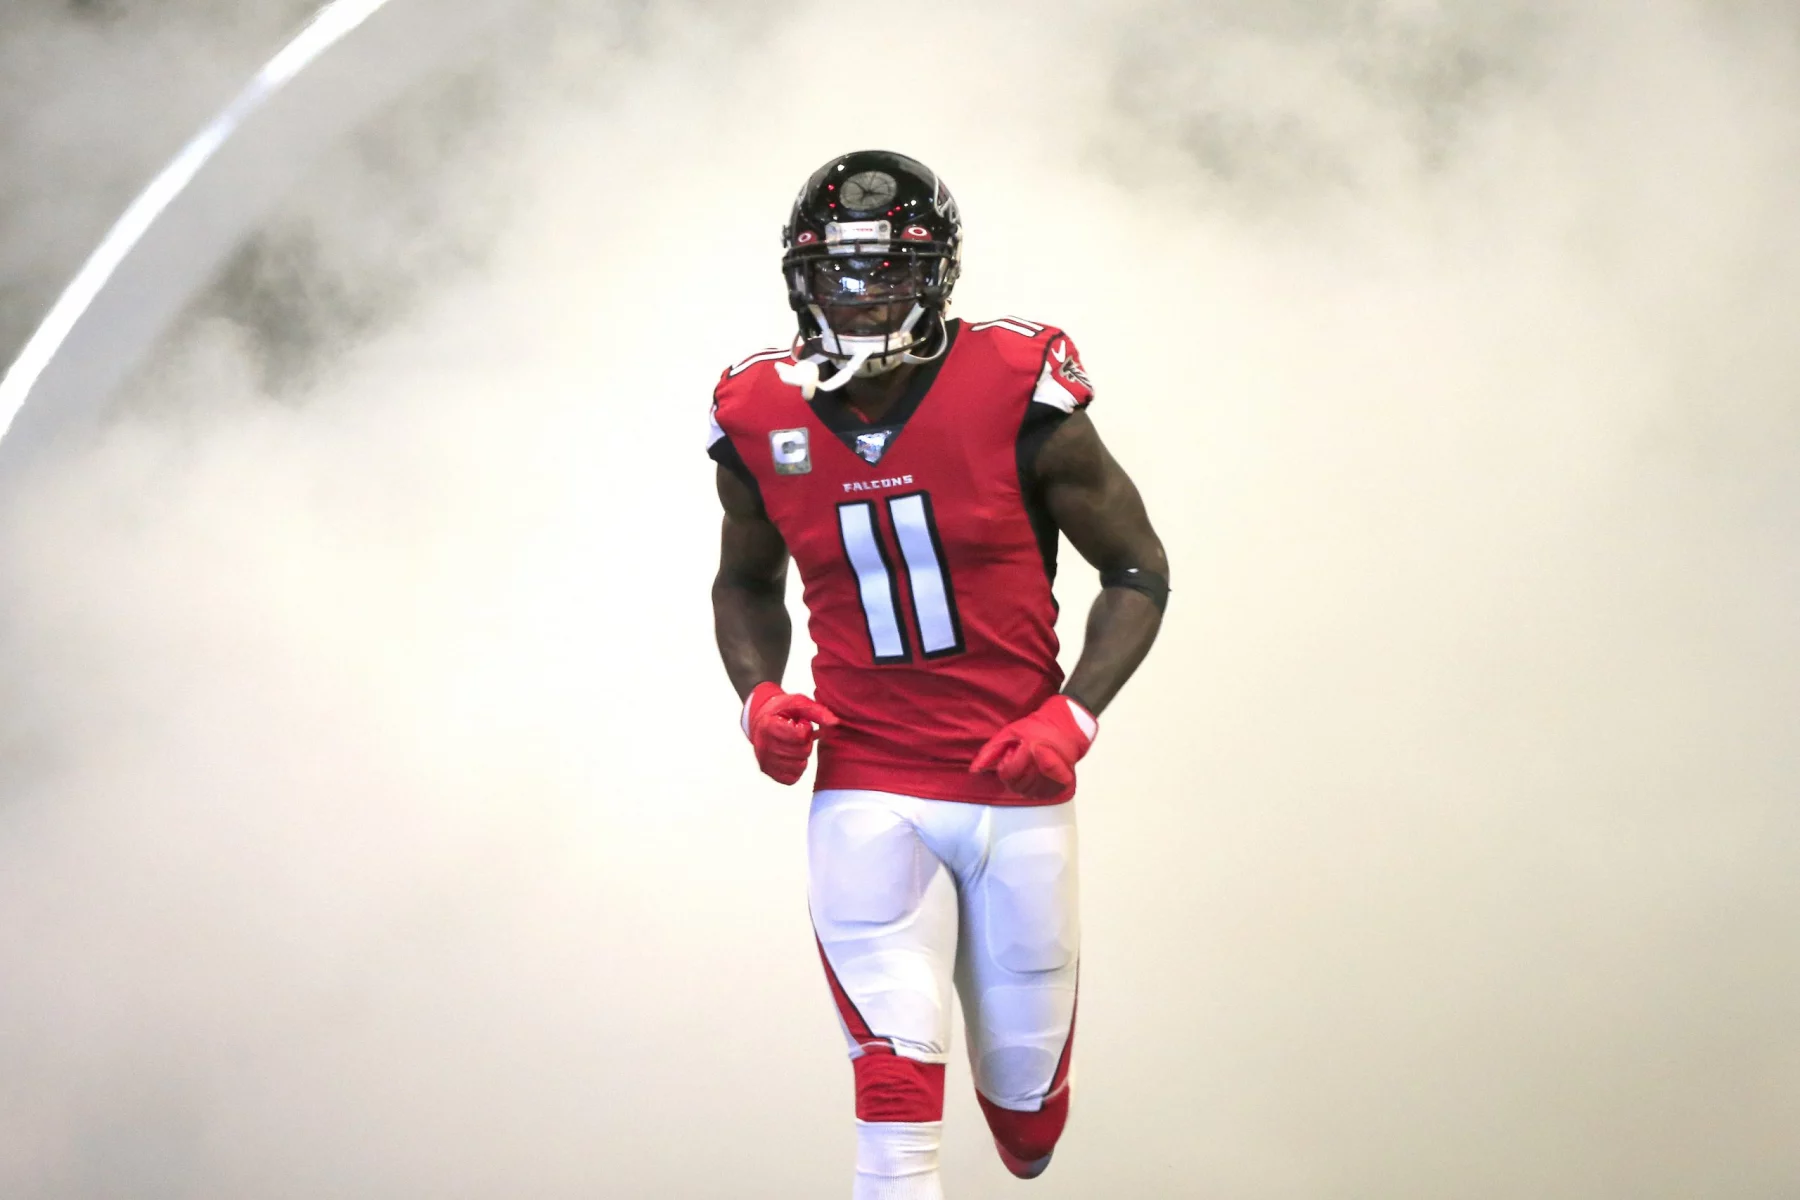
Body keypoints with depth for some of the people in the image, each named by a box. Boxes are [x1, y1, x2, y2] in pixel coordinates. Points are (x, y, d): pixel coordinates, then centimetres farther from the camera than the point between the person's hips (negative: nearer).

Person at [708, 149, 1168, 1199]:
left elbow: (1138, 571, -2)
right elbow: (746, 583, 16)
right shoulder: (763, 422, -3)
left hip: (1018, 790, 0)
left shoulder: (1016, 395, -12)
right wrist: (760, 696, -3)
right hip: (870, 791, 0)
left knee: (1027, 1105, 13)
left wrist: (1073, 718, -15)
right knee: (897, 1107, -16)